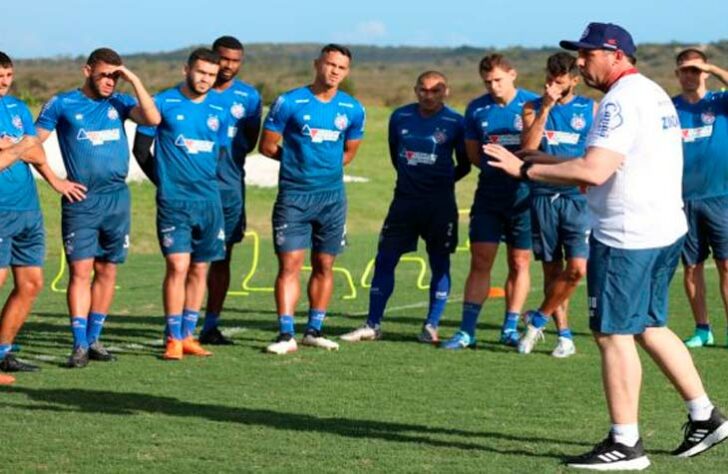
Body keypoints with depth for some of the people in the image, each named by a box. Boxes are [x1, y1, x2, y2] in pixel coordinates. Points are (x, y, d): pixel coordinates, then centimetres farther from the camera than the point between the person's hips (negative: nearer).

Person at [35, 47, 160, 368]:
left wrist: (133, 80, -9)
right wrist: (56, 180, -9)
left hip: (117, 198, 4)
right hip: (81, 199, -3)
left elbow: (152, 118, -8)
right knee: (80, 271, -9)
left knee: (107, 271, 8)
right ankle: (80, 345, -8)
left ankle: (94, 339, 18)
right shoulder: (62, 104, 2)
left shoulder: (119, 102, 8)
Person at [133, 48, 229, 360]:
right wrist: (166, 181, 7)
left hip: (208, 198, 4)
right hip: (173, 201, -4)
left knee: (199, 269, 7)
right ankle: (173, 339, -6)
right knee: (178, 266, -12)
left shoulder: (220, 110, 8)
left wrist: (205, 180, 13)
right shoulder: (163, 103, -3)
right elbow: (141, 148, 3)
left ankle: (188, 336, 16)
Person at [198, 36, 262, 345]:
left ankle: (211, 325, 13)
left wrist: (229, 151, -6)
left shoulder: (248, 96, 6)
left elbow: (252, 140, 10)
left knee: (222, 256, 6)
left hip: (229, 183, 3)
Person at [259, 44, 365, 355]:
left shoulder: (352, 110, 5)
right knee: (289, 265, -8)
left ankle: (314, 331, 17)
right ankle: (286, 335, -8)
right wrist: (298, 160, 6)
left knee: (324, 266, 7)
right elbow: (267, 146, 1)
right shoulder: (289, 103, -5)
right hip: (294, 196, -3)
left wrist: (326, 168, 8)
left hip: (332, 197, 4)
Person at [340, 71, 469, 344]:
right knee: (384, 260, 1)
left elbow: (464, 165, 4)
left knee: (440, 264, 1)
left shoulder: (455, 123, -5)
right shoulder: (400, 117, 4)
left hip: (440, 204, -3)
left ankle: (431, 327, 9)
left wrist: (442, 181, 3)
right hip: (404, 199, 3)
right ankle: (372, 326, 6)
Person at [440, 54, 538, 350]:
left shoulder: (532, 104, -4)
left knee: (520, 263, 5)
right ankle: (467, 331, 0)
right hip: (489, 193, 2)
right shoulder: (477, 109, 5)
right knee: (480, 261, -1)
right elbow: (473, 153, 11)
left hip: (523, 194, -2)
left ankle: (510, 328, 15)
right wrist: (499, 166, -1)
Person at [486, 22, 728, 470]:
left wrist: (525, 169, -19)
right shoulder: (656, 94, 15)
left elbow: (593, 171, -25)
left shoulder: (622, 100, -16)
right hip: (666, 230, 10)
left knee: (614, 334, -4)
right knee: (649, 327, 20)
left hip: (626, 237, -10)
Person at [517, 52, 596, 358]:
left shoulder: (590, 109, 6)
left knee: (577, 269, -13)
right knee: (552, 270, 5)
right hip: (543, 196, 1)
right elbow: (527, 148, -8)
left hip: (578, 197, -1)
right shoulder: (533, 108, 7)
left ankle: (538, 319, 5)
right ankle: (564, 335, 14)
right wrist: (545, 109, -12)